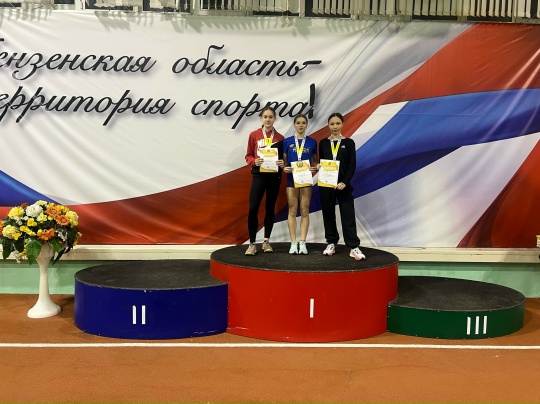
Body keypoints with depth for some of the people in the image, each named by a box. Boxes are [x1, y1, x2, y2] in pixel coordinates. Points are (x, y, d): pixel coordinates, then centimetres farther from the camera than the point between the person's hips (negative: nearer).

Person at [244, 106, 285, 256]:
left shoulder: (280, 138, 5)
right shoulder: (254, 135, 2)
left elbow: (283, 157, 10)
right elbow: (248, 155, 4)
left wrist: (282, 163, -12)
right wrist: (254, 161, -16)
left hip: (274, 176, 2)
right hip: (258, 175, -2)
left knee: (270, 208, 8)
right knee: (253, 208, -10)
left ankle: (266, 241, 18)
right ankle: (252, 243, -1)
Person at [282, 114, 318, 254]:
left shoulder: (312, 142, 4)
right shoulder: (287, 141, 3)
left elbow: (315, 161, 10)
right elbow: (284, 161, 7)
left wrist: (315, 168, -10)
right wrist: (284, 168, -14)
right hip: (292, 178, 0)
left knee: (305, 211, 1)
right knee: (292, 210, 1)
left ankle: (302, 243, 4)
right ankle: (293, 243, 5)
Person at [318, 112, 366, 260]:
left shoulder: (349, 142, 2)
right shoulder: (323, 143, 8)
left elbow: (352, 165, -3)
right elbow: (321, 162, 12)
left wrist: (344, 182, -14)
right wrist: (319, 167, -12)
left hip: (343, 184, -2)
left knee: (348, 215, -4)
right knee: (328, 214, 6)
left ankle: (354, 247, -4)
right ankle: (331, 243, 17)